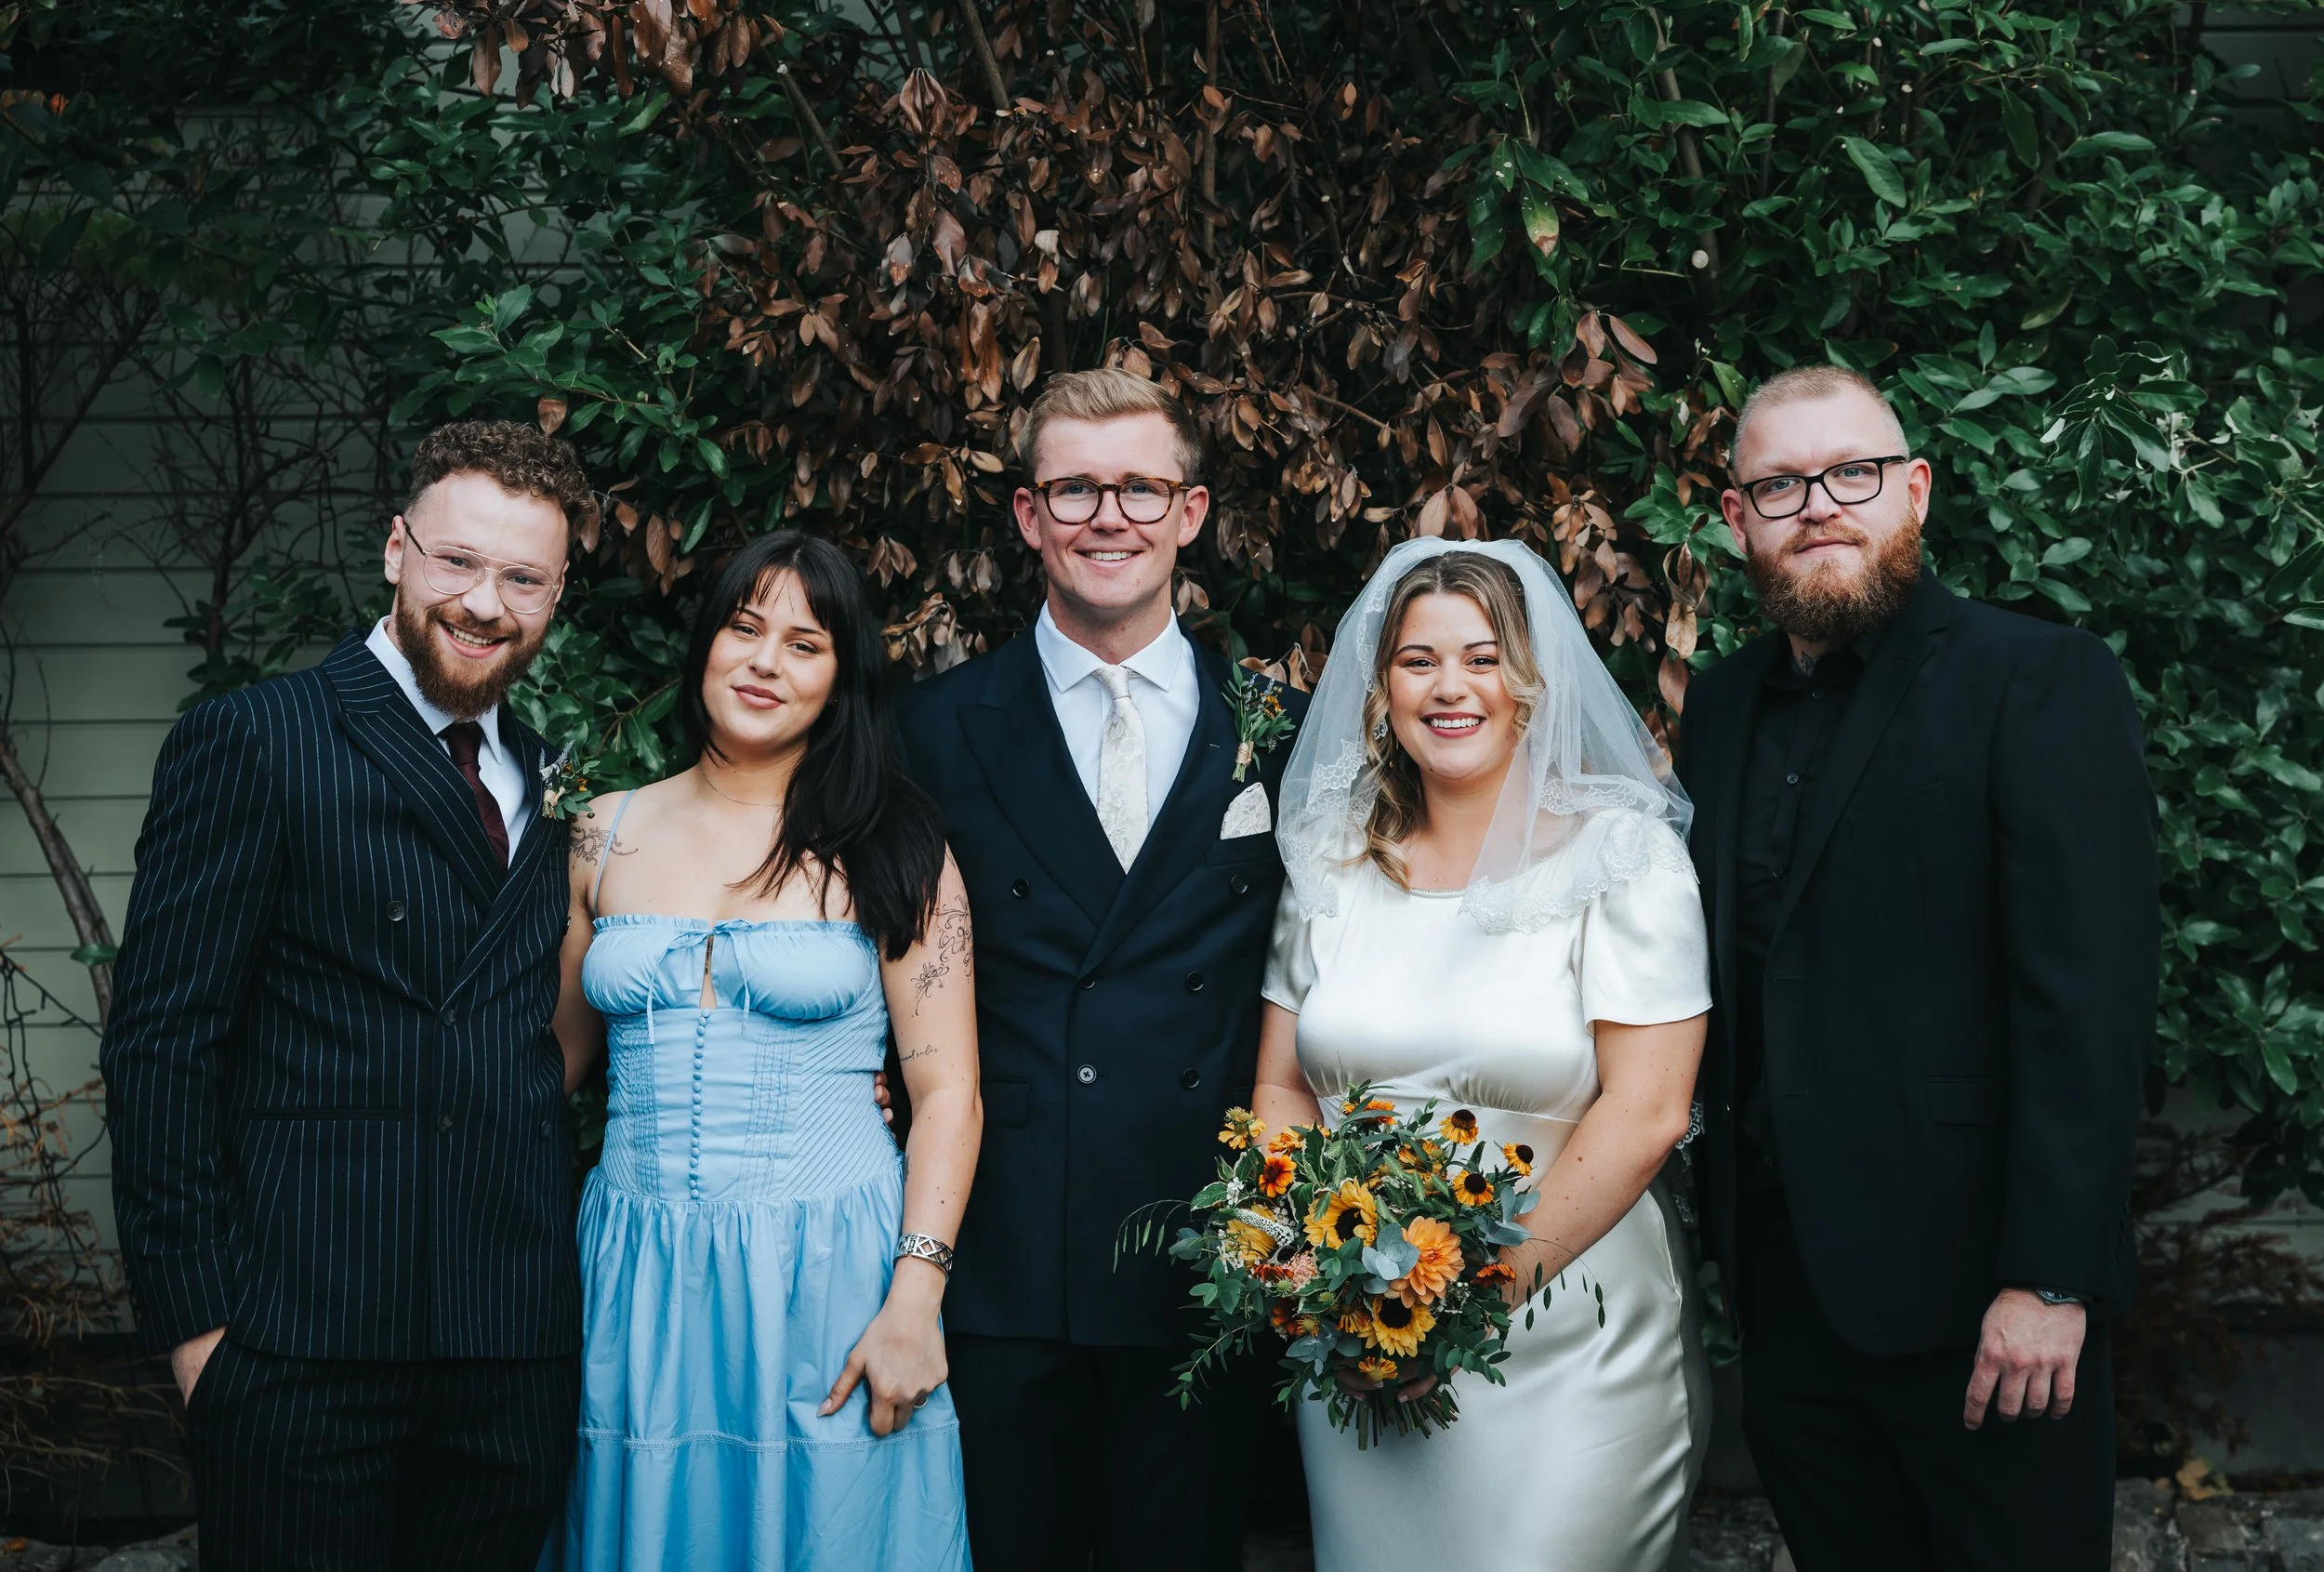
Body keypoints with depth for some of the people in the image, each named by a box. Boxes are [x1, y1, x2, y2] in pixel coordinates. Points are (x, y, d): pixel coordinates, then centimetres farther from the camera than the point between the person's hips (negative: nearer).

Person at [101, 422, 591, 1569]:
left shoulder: (549, 781, 13)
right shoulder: (251, 743, -4)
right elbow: (160, 1045, -8)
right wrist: (196, 1317, -11)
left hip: (517, 1343, 5)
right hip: (306, 1338, -5)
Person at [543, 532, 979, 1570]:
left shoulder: (890, 847, -1)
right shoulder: (609, 833, 7)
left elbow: (946, 1090, -4)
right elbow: (558, 1054, 13)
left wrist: (915, 1297, -13)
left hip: (827, 1271, -2)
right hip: (638, 1274, 3)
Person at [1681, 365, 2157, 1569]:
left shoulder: (2039, 682, -9)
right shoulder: (1718, 710, 10)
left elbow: (2090, 1000, -15)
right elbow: (1717, 979, 12)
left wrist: (2050, 1280, -19)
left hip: (1965, 1280, -5)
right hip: (1783, 1275, 6)